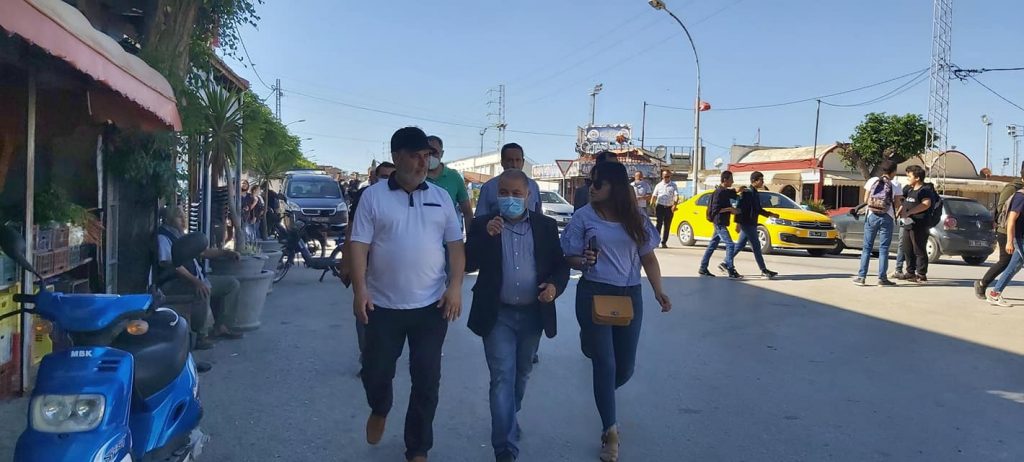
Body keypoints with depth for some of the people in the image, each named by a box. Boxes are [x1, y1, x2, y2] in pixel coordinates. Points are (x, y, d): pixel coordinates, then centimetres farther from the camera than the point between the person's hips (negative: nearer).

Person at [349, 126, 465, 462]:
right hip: (384, 305, -1)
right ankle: (379, 411, 43)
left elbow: (456, 244, 7)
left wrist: (455, 286, -4)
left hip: (431, 305, 2)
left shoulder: (440, 197, 6)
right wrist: (359, 290, -15)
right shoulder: (373, 196, -2)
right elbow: (359, 246, -5)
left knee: (427, 379, 5)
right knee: (375, 371, 8)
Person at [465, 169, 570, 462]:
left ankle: (509, 419, 46)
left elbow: (561, 263, 5)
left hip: (533, 314, 3)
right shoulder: (483, 225, -3)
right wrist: (486, 235, -26)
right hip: (498, 314, -3)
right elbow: (468, 264, -13)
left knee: (521, 374, 20)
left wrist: (555, 285, -15)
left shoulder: (546, 226, 1)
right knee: (502, 378, -7)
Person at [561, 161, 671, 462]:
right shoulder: (584, 217, -3)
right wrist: (584, 261, -24)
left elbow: (648, 258, 8)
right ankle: (610, 431, 10)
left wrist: (658, 291, -5)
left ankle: (602, 394, 41)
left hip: (630, 296, 3)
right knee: (605, 364, -4)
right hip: (594, 294, -3)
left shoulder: (636, 219, 4)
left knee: (625, 367, 8)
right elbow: (570, 258, -1)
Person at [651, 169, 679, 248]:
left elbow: (676, 195, -4)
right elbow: (654, 196, 9)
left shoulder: (673, 185, 8)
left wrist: (675, 205, -21)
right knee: (659, 224, -12)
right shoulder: (659, 185, 10)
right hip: (660, 206, -1)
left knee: (667, 226, 5)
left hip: (669, 208, 1)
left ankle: (664, 242, 13)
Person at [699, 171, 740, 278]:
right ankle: (731, 271, -12)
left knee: (712, 245, 13)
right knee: (730, 245, -12)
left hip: (720, 223, 10)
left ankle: (703, 268, 18)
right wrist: (730, 209, -18)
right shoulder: (719, 192, -16)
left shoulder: (725, 191, 12)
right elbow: (715, 210, -20)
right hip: (719, 223, -10)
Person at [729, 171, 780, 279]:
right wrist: (738, 223, -22)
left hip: (751, 224, 10)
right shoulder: (746, 192, -14)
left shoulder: (754, 193, 16)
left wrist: (770, 214, 13)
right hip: (747, 223, -10)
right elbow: (740, 208, -18)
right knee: (756, 246, -7)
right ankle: (763, 270, -4)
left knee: (740, 245, 13)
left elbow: (758, 209, 24)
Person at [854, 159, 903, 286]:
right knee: (883, 248, 3)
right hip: (887, 218, -1)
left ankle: (861, 277, 3)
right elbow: (898, 204, -2)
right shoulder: (896, 185, -2)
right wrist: (901, 201, 19)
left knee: (867, 247, 6)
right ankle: (882, 278, 2)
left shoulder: (872, 181, 2)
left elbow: (865, 200, 2)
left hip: (871, 216, 2)